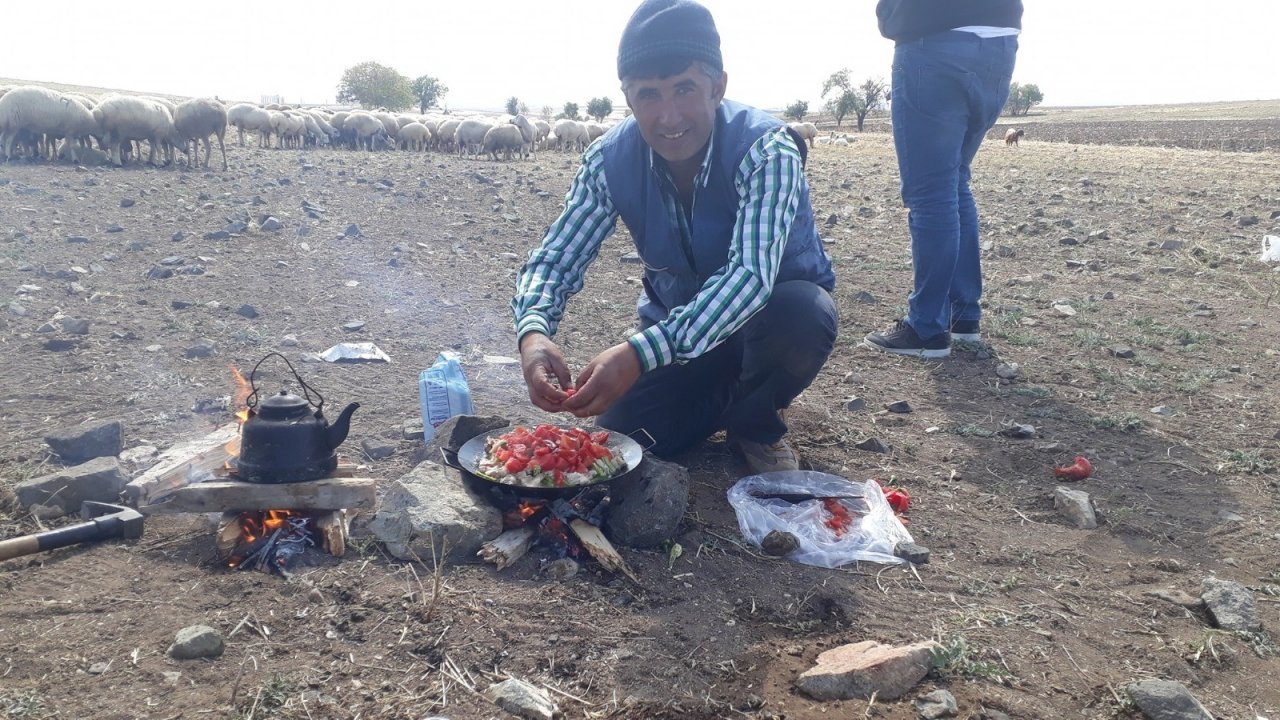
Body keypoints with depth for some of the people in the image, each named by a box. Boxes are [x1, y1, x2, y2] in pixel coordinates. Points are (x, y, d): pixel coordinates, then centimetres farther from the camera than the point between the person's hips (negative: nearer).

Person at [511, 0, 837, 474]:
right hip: (676, 327, 3)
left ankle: (753, 422, -3)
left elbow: (751, 275, -41)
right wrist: (533, 332, -39)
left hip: (774, 306, -3)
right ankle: (722, 396, 17)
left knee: (799, 318, -37)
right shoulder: (610, 160, -17)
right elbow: (555, 259, -16)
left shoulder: (765, 149, -29)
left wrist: (641, 352, -54)